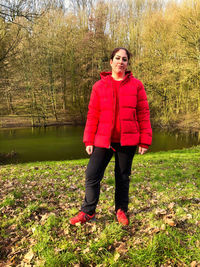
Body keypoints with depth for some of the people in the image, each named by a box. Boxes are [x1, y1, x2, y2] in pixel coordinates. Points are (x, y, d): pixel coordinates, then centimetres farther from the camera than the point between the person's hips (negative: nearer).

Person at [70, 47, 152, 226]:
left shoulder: (136, 85, 3)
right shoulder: (99, 86, 5)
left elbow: (143, 114, 2)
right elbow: (93, 115, 4)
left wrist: (144, 141, -2)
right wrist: (89, 140, 0)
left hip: (127, 140, 0)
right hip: (103, 140, 1)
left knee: (123, 177, 12)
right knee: (92, 175, -1)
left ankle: (121, 210, 31)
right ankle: (88, 212, 18)